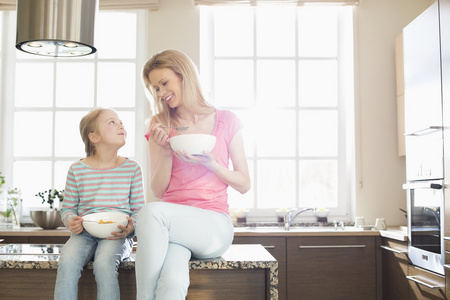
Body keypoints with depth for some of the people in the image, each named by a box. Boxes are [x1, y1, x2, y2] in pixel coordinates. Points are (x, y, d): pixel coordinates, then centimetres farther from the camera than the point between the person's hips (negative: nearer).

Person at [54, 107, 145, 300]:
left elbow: (139, 209, 8)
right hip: (84, 233, 1)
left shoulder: (132, 168, 6)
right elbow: (67, 208, 13)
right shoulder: (77, 169, 5)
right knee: (67, 261, -30)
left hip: (117, 235, -1)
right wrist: (71, 221, -9)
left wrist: (131, 227, -13)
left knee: (104, 263, -32)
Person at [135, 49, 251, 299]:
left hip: (215, 227, -1)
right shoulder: (160, 126, 13)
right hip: (172, 223, 1)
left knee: (151, 212, -33)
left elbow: (244, 184, 8)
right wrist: (166, 151, -5)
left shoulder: (226, 121, 7)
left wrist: (210, 164, -10)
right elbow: (158, 190, 11)